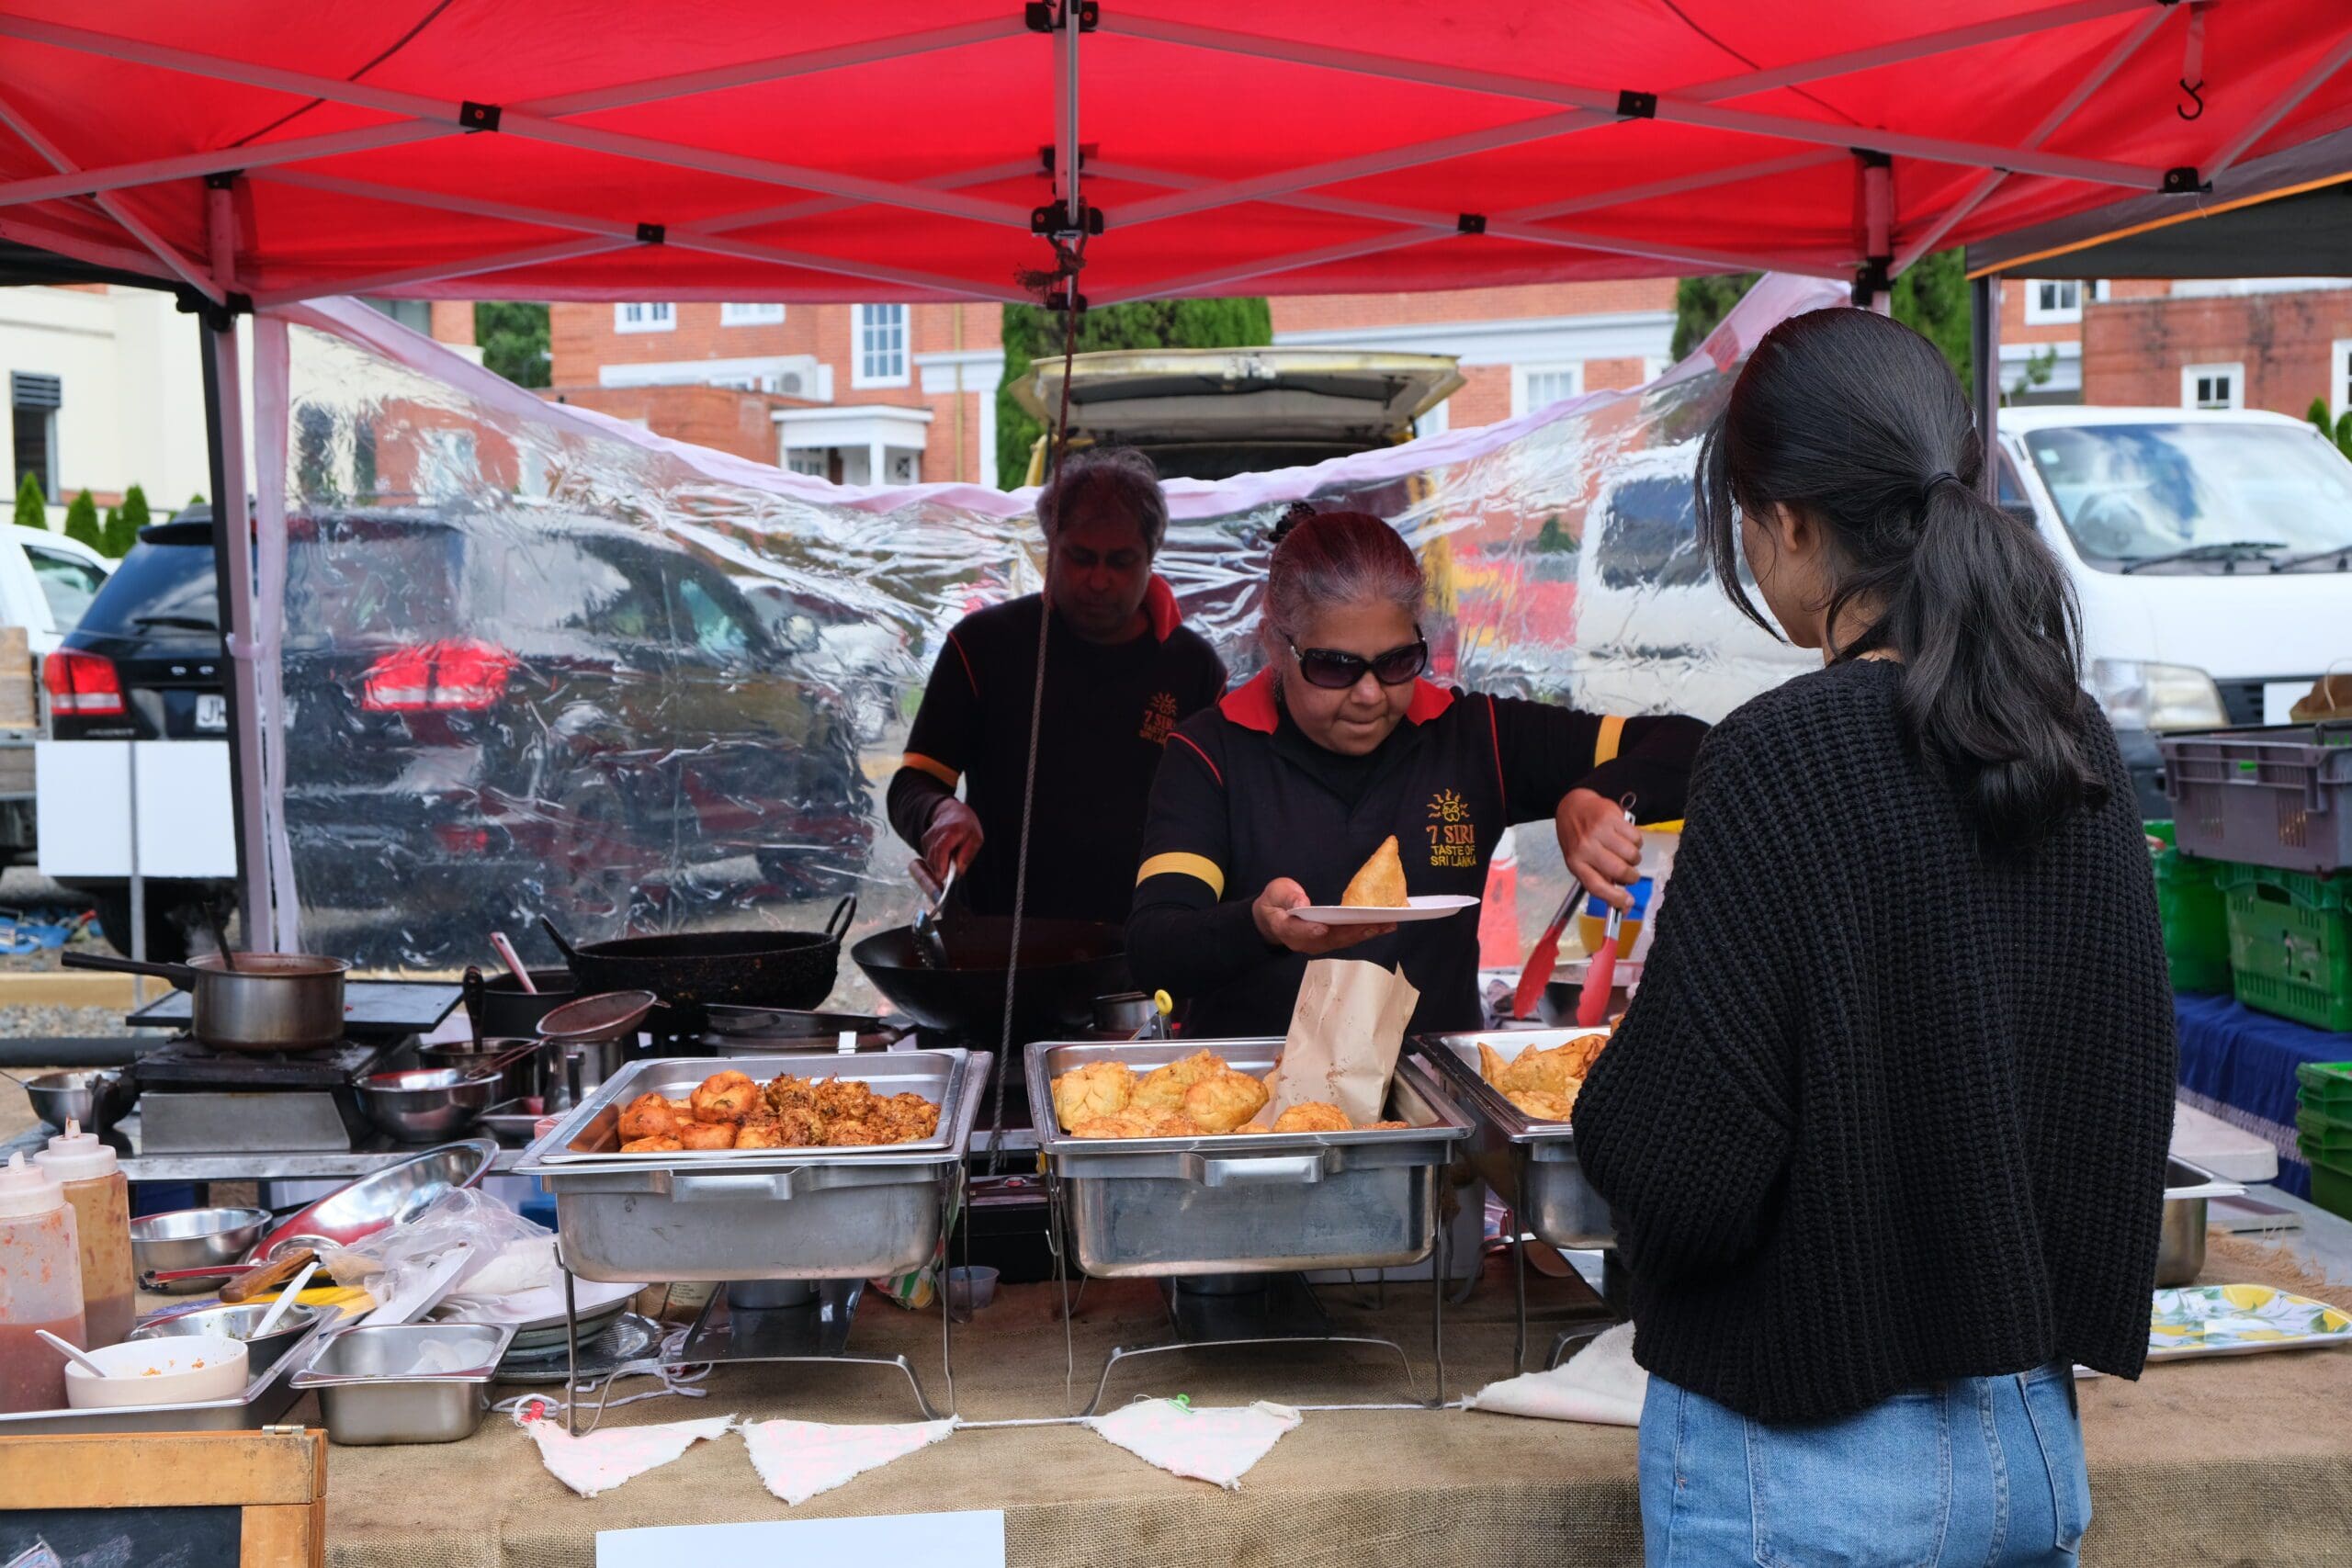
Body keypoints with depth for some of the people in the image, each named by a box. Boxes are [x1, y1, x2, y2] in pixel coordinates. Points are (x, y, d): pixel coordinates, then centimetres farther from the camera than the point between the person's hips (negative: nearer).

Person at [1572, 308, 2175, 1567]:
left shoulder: (1784, 760, -22)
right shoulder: (2078, 749, -2)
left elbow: (1679, 1175, -21)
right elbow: (2131, 1095, 8)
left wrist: (1611, 1095, -2)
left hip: (1802, 1466, -6)